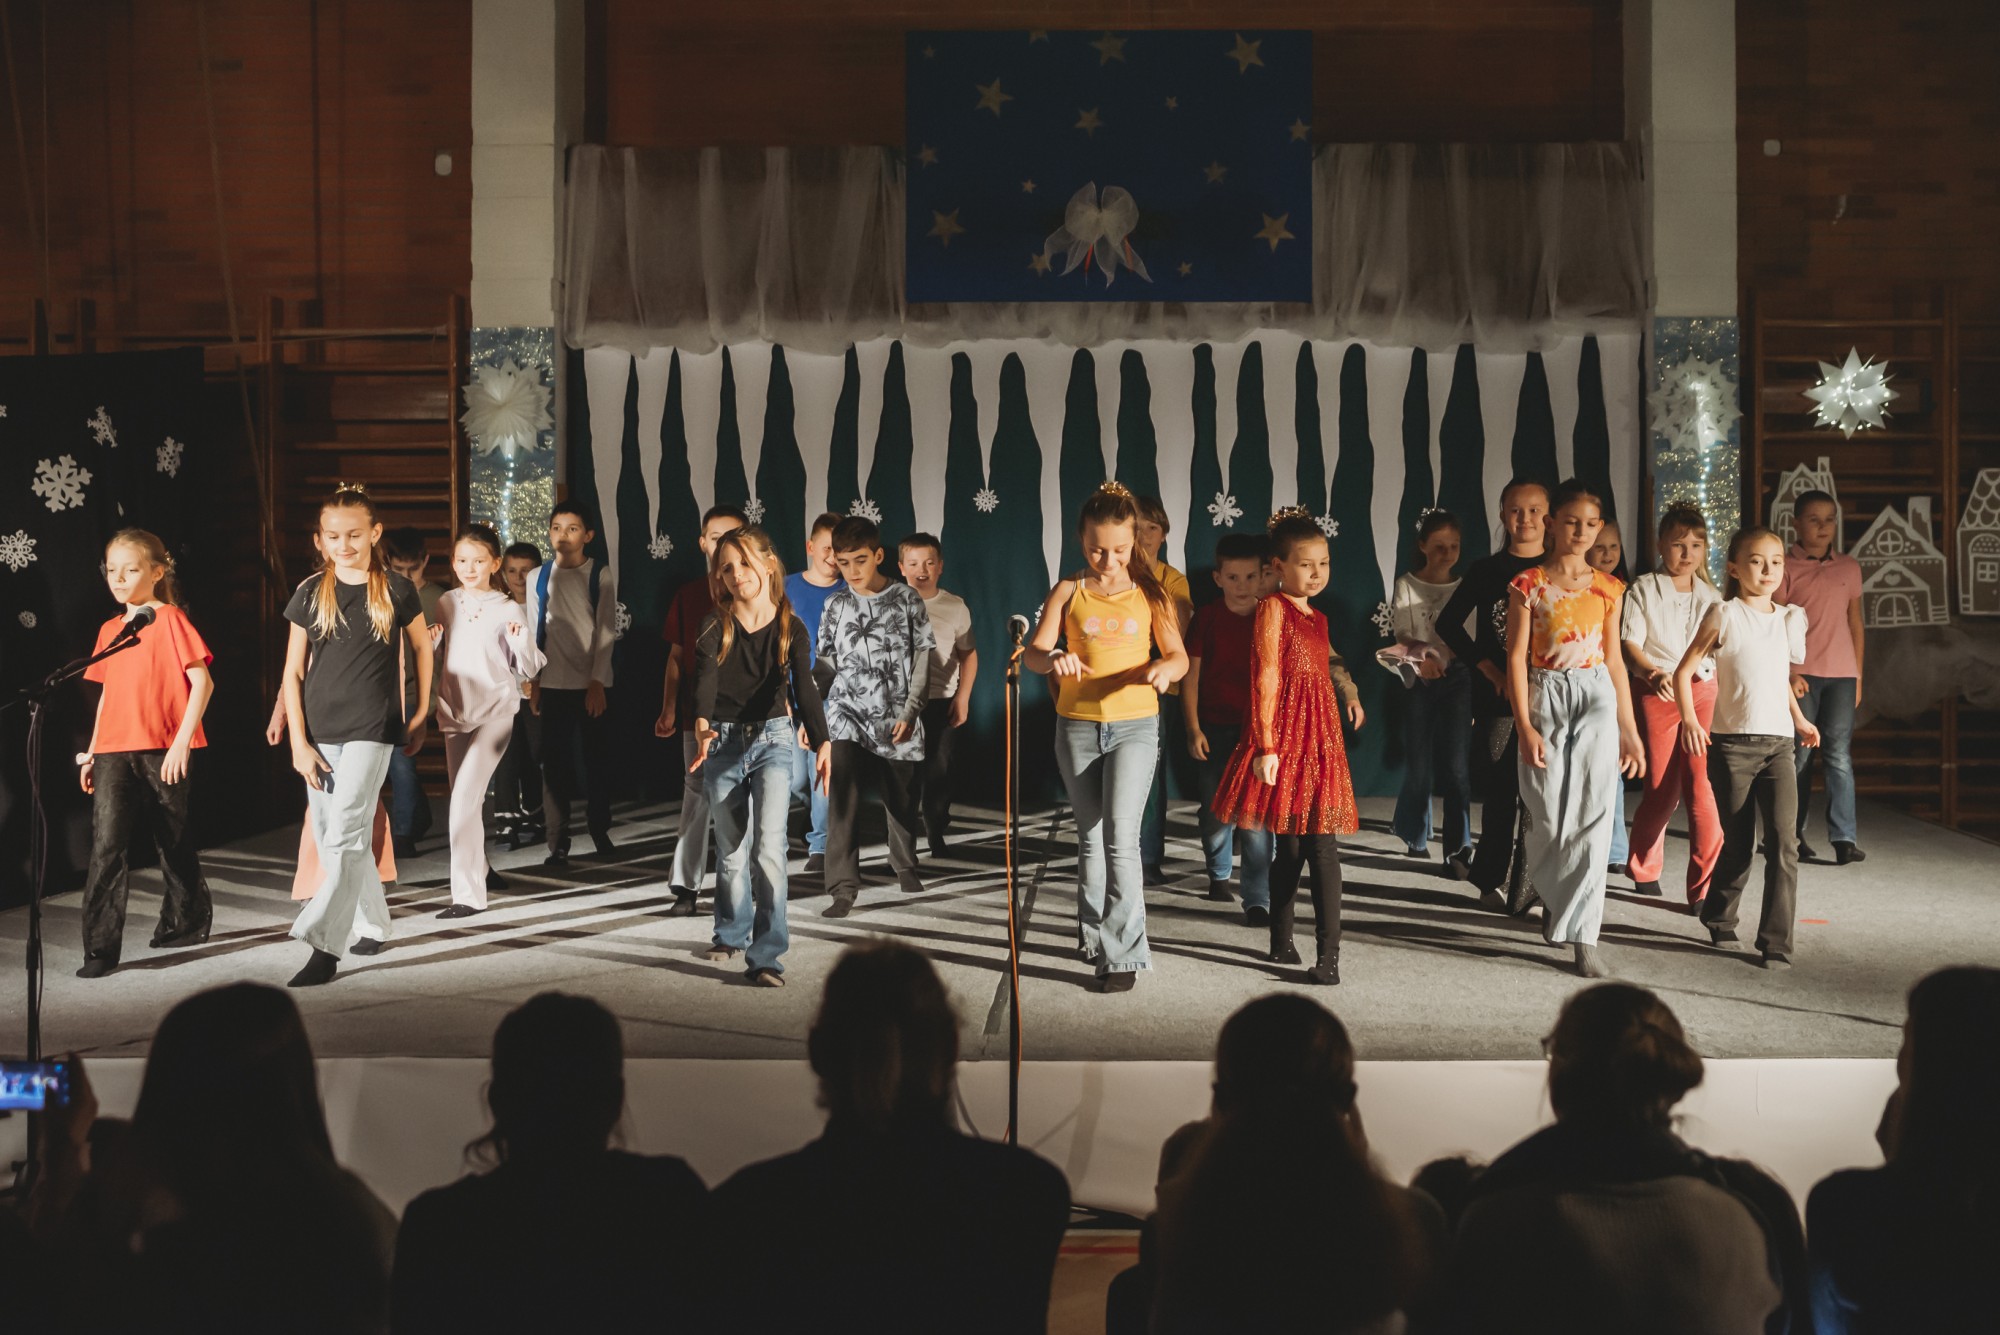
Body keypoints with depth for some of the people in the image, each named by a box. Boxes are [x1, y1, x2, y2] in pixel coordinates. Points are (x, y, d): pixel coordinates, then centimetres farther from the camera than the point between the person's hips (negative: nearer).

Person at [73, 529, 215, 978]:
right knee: (107, 844, -8)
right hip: (114, 753, 4)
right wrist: (92, 751, 17)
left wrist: (182, 741, -16)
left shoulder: (169, 620, -5)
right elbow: (107, 693, 19)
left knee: (173, 840, 10)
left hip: (163, 752, -4)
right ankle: (101, 948, -9)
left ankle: (187, 919, 31)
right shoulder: (109, 630, 13)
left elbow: (202, 682, -10)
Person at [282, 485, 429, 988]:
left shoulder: (395, 590, 0)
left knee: (345, 834, -15)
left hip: (372, 728, -3)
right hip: (319, 733, 4)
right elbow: (293, 673, 5)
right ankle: (373, 926, 28)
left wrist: (420, 715, 15)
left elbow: (422, 647, 16)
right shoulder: (310, 594, 4)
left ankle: (325, 946, -16)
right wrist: (298, 741, -2)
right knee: (331, 839, 9)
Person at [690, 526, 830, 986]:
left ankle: (767, 956, -13)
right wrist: (701, 725, -42)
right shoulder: (714, 626, -4)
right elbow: (704, 677, -21)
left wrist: (822, 742, -34)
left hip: (772, 740, -1)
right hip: (723, 742, 1)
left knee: (768, 847, -15)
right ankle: (732, 934, 35)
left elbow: (803, 687, -17)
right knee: (731, 849, 10)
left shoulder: (791, 628, -3)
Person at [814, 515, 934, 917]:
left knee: (901, 799, 12)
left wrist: (910, 712, -7)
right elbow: (826, 663, 9)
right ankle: (843, 887, -15)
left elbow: (922, 659, 1)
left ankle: (905, 865, 38)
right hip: (848, 718, 0)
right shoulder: (836, 605, 5)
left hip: (896, 720, 0)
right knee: (843, 800, -15)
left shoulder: (907, 599, 0)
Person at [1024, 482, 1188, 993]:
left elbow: (1179, 656, 1)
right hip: (1077, 726, 2)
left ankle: (1123, 952, -8)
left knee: (1120, 837, -12)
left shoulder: (1149, 593, 1)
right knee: (1090, 837, 10)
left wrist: (1163, 670, -23)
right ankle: (1095, 937, 22)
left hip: (1134, 725, -2)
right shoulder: (1068, 591, 2)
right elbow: (1032, 653, -6)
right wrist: (1052, 659, -30)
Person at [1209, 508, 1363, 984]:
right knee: (1289, 846, -3)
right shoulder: (1273, 607, -7)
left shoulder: (1317, 617, 15)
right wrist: (1265, 745, -16)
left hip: (1321, 736, 6)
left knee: (1321, 846, 1)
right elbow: (1266, 678, -12)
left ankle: (1329, 953, 3)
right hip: (1285, 734, -6)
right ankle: (1281, 943, 6)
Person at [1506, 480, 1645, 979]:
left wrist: (1630, 730, 11)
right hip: (1545, 698, -2)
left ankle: (1582, 936, -5)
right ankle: (1553, 898, 31)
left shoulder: (1606, 587, 8)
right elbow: (1517, 657, -4)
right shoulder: (1529, 584, -1)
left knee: (1594, 815, -7)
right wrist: (1525, 726, -12)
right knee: (1549, 816, 2)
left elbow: (1614, 659, 12)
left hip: (1597, 699, 2)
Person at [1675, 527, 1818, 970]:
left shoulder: (1789, 619, 11)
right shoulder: (1724, 615, -3)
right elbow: (1684, 671, -4)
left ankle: (1776, 942, -6)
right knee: (1737, 843, 5)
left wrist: (1799, 719, 21)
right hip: (1731, 745, -3)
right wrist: (1689, 719, -17)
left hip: (1778, 743, 3)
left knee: (1783, 842, -10)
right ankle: (1719, 919, 30)